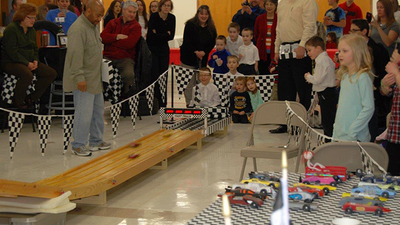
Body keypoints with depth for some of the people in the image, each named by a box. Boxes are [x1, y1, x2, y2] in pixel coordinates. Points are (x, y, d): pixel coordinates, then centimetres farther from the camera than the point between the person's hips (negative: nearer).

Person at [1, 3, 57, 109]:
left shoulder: (32, 30, 15)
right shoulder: (11, 29, -11)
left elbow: (35, 48, 22)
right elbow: (12, 51, -18)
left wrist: (35, 61, 0)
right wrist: (27, 63, -20)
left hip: (28, 62, 9)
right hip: (10, 62, -8)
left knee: (52, 73, -7)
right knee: (27, 75, -39)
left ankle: (33, 99, -1)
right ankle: (17, 102, -19)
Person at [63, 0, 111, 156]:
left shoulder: (94, 26, 13)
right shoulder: (78, 29, -19)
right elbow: (75, 55, -25)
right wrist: (79, 77, -27)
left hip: (95, 79, 10)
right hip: (84, 81, -10)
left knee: (98, 110, 15)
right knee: (84, 112, -7)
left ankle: (96, 141, 27)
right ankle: (78, 146, 2)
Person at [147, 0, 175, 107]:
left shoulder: (172, 18, 3)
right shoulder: (154, 17, -10)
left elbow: (171, 36, -2)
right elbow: (152, 35, -19)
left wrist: (159, 35, -12)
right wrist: (166, 34, -12)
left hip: (164, 49, 4)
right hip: (152, 49, -4)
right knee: (154, 75, -10)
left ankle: (162, 102, 7)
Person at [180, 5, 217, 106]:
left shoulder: (211, 28, 5)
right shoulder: (190, 25, -6)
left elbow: (212, 43, 4)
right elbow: (187, 42, -10)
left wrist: (204, 52, -11)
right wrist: (195, 52, -16)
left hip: (203, 59, 4)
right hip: (189, 57, -3)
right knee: (189, 83, -4)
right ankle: (189, 104, 1)